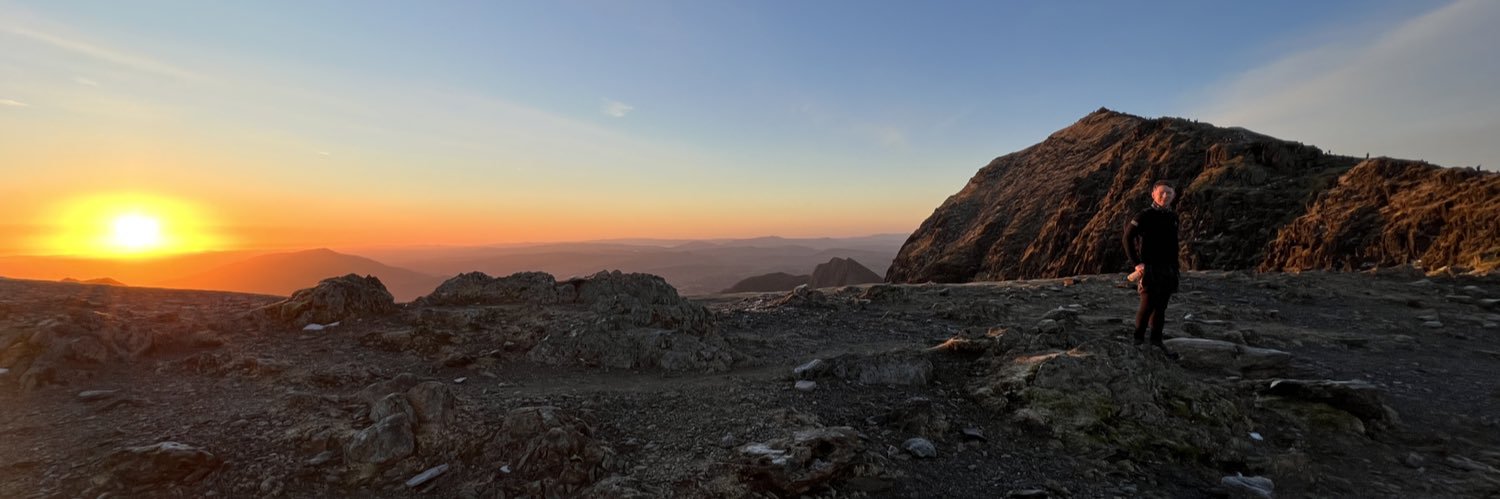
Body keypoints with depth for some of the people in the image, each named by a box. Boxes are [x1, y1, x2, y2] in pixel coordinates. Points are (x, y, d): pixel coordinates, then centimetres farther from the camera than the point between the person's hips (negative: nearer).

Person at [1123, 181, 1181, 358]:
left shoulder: (1173, 217, 10)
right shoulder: (1144, 216, -9)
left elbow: (1174, 245, 18)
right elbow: (1128, 238, -10)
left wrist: (1175, 268, 15)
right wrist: (1136, 263, -14)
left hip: (1167, 270, 6)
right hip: (1149, 268, -5)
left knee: (1161, 306, 9)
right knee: (1147, 305, -8)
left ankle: (1156, 339, 20)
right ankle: (1138, 338, 6)